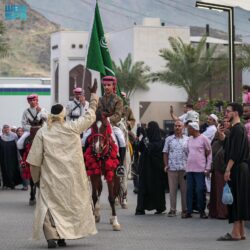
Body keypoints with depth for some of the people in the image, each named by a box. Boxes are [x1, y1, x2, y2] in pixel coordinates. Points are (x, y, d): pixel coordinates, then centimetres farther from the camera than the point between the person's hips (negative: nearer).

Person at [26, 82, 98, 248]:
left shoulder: (42, 133, -4)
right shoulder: (73, 128, -3)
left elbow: (35, 160, -1)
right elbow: (90, 116, 13)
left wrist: (36, 178, 11)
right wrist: (93, 94, 25)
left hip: (51, 178, -1)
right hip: (72, 177, 1)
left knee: (49, 204, 4)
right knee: (70, 203, 14)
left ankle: (52, 236, -12)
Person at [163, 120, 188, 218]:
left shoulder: (187, 139, 6)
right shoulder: (169, 139, 9)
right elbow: (165, 153, 11)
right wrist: (166, 165, 2)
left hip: (184, 168, -1)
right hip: (172, 168, 1)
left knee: (184, 190, 2)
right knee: (172, 190, 2)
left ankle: (185, 209, 10)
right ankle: (172, 210, 7)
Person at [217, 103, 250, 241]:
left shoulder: (237, 129, -14)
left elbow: (235, 152, -21)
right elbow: (229, 147, 20)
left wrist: (228, 169, -21)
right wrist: (222, 136, 10)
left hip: (237, 169, -10)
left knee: (236, 200, -8)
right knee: (239, 201, 11)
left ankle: (236, 233, -6)